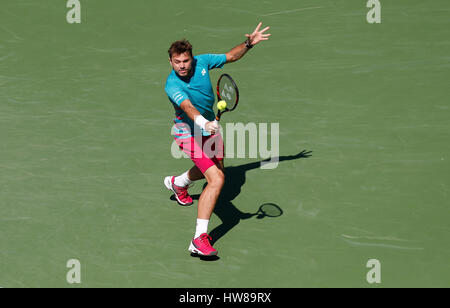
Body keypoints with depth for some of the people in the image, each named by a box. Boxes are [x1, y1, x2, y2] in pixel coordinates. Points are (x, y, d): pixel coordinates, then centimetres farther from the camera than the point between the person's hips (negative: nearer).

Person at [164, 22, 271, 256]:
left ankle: (177, 183, 61)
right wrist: (203, 123, -64)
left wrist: (248, 44, -11)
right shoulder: (172, 85, -29)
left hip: (208, 127, 8)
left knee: (216, 168, 32)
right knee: (217, 180, -24)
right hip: (189, 133, -8)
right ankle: (199, 238, -28)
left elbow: (230, 56, 4)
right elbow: (188, 107, -47)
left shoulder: (201, 62, -12)